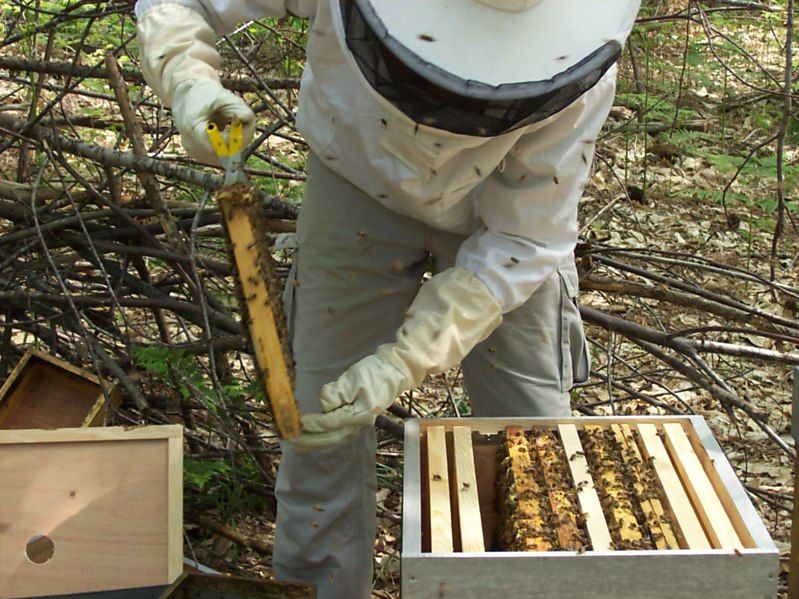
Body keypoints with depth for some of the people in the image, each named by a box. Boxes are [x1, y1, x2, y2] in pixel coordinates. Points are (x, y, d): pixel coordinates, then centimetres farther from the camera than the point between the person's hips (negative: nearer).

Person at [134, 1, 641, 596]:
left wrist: (400, 367, -34)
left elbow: (520, 244, -26)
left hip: (503, 206, 0)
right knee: (323, 407, 1)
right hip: (362, 183, 1)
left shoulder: (576, 76, -36)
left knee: (531, 426, 7)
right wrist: (189, 83, -42)